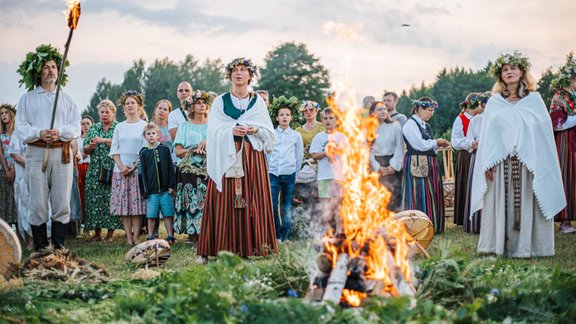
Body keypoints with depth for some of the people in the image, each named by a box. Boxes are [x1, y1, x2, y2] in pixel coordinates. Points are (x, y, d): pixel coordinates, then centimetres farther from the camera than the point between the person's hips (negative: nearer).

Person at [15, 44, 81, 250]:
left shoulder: (66, 99, 17)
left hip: (62, 154, 2)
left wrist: (59, 132, -13)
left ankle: (59, 245, 5)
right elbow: (20, 127, 2)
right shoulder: (27, 98, 12)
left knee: (62, 202, -1)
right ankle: (40, 247, 3)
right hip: (36, 154, -1)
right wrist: (39, 133, -16)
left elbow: (76, 127, 6)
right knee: (37, 203, -3)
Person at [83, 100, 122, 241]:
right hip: (95, 171, 4)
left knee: (111, 200, -7)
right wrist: (91, 146, -9)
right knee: (94, 200, -1)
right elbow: (85, 149, 12)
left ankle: (111, 233, 0)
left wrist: (104, 140, -16)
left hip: (112, 171, -3)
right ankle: (97, 232, 6)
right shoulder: (94, 128, 15)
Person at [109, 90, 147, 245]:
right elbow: (114, 149, 10)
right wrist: (121, 166, -6)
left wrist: (134, 166, -11)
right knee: (123, 203, -2)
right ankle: (128, 236, 0)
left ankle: (136, 236, -6)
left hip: (138, 169, -3)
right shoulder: (119, 127, 14)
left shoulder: (145, 125, 5)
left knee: (137, 202, -7)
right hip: (121, 169, 3)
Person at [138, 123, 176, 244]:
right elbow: (141, 173, 2)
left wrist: (172, 185, -1)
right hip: (151, 191, 0)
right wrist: (144, 191, -3)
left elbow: (171, 168, 5)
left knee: (168, 214, 2)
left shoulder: (165, 149, 4)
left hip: (165, 189, 0)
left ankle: (170, 237, 9)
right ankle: (150, 237, 13)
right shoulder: (143, 153, 3)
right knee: (151, 215, 4)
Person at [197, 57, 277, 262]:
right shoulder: (220, 101, 10)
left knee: (253, 199, -4)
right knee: (225, 199, -7)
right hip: (227, 157, -1)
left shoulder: (258, 102, 13)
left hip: (252, 158, 1)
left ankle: (252, 246, 0)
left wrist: (255, 130, -11)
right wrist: (231, 131, -17)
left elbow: (269, 132, 9)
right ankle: (224, 247, -6)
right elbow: (213, 130, 0)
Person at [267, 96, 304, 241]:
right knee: (272, 206, -7)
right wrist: (266, 172, 8)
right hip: (273, 174, 0)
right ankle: (277, 236, 4)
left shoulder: (296, 135, 7)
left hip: (289, 175, 0)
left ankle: (285, 237, 10)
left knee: (287, 207, 3)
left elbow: (299, 157, 10)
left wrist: (295, 175, 8)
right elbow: (265, 154, 12)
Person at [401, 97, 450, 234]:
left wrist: (438, 145, 3)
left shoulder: (426, 125, 17)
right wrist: (436, 142, -4)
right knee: (418, 195, -6)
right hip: (416, 164, -9)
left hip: (429, 164, 9)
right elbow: (419, 145, -17)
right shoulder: (410, 124, -9)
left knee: (432, 194, 9)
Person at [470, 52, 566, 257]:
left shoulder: (534, 99, 9)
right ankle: (499, 245, 3)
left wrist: (541, 164, -5)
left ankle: (525, 246, 4)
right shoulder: (494, 102, 11)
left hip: (528, 163, 0)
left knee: (527, 205, -1)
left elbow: (545, 131, 5)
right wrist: (487, 163, -6)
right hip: (501, 164, 0)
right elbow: (487, 135, 6)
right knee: (501, 204, -1)